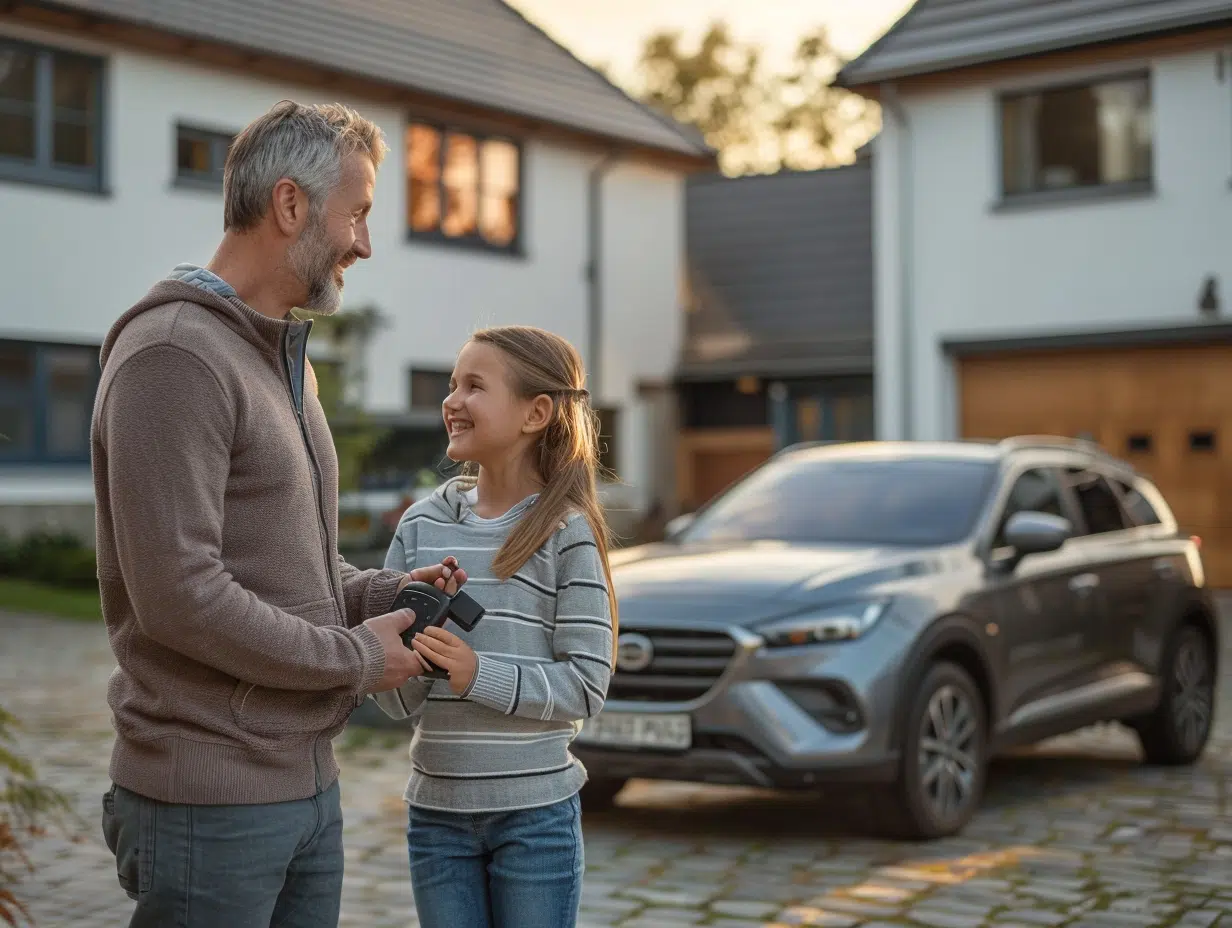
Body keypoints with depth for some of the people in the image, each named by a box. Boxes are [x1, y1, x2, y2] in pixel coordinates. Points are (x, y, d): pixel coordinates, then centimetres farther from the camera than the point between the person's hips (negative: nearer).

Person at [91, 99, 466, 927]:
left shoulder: (287, 356, 16)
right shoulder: (174, 355, -15)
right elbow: (177, 593, -22)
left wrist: (382, 594, 4)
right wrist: (355, 658, -13)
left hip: (307, 781, 9)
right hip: (211, 799, -9)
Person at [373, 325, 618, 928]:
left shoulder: (567, 532, -7)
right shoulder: (422, 525, 3)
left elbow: (585, 686, -11)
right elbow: (401, 703, 3)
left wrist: (480, 675, -23)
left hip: (536, 811, -3)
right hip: (436, 812, 3)